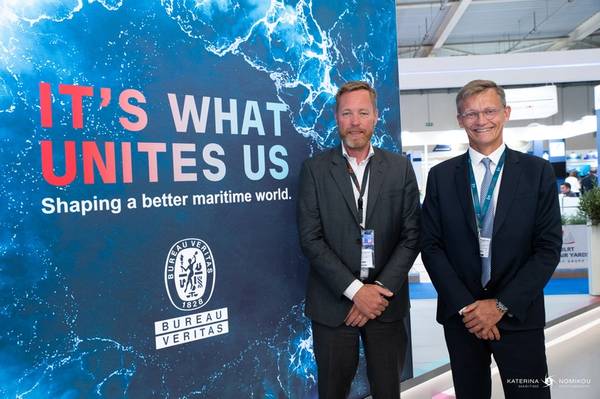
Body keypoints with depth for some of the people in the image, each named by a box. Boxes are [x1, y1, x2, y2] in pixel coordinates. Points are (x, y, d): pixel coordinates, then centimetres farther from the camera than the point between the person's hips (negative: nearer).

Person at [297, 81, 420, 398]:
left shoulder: (400, 167, 3)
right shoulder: (314, 168, -2)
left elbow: (411, 236, 0)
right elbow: (310, 238, -7)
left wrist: (381, 289, -10)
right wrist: (355, 290, -13)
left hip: (385, 300, 1)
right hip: (333, 302, -1)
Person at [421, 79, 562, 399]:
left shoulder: (538, 172, -2)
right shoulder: (441, 175, 0)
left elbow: (549, 247, -5)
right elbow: (430, 246, -2)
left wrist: (502, 304, -12)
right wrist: (465, 305, -10)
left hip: (519, 314, -1)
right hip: (460, 313, 1)